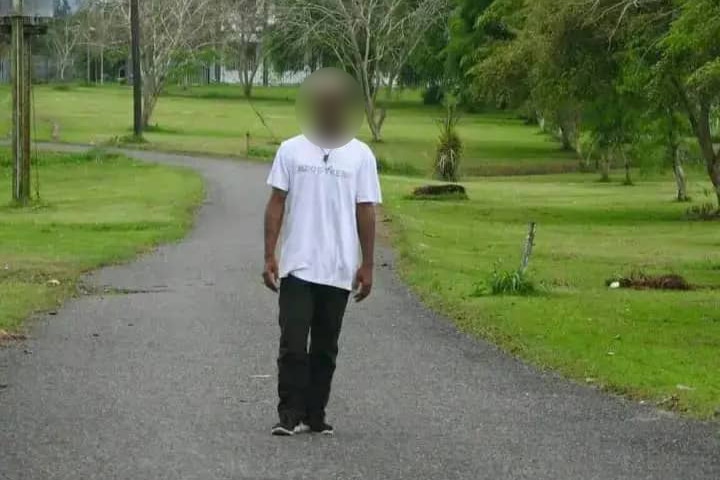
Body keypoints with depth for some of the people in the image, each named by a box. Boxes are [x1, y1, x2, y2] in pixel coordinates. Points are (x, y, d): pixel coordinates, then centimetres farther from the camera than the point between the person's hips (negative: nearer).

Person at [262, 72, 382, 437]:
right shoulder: (291, 151, 2)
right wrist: (269, 256, -3)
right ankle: (290, 415, -2)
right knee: (293, 344, -7)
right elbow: (276, 204, 3)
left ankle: (315, 414, 18)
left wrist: (367, 266, 1)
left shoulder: (361, 156, 2)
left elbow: (366, 212, 4)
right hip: (297, 267, -1)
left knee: (325, 348, 9)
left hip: (339, 270, 1)